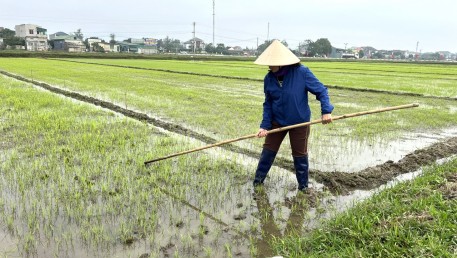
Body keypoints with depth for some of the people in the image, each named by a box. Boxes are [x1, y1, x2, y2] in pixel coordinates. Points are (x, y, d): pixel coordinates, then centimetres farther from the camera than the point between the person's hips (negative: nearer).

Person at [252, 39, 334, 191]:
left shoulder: (301, 72, -20)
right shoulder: (269, 78, -9)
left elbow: (321, 90, -14)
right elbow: (268, 104, -2)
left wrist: (326, 110, -25)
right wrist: (265, 125, -9)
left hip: (299, 122, -3)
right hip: (277, 121, 3)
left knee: (300, 154, 10)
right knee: (268, 151, 11)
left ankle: (303, 185, 30)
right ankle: (258, 180, 30)